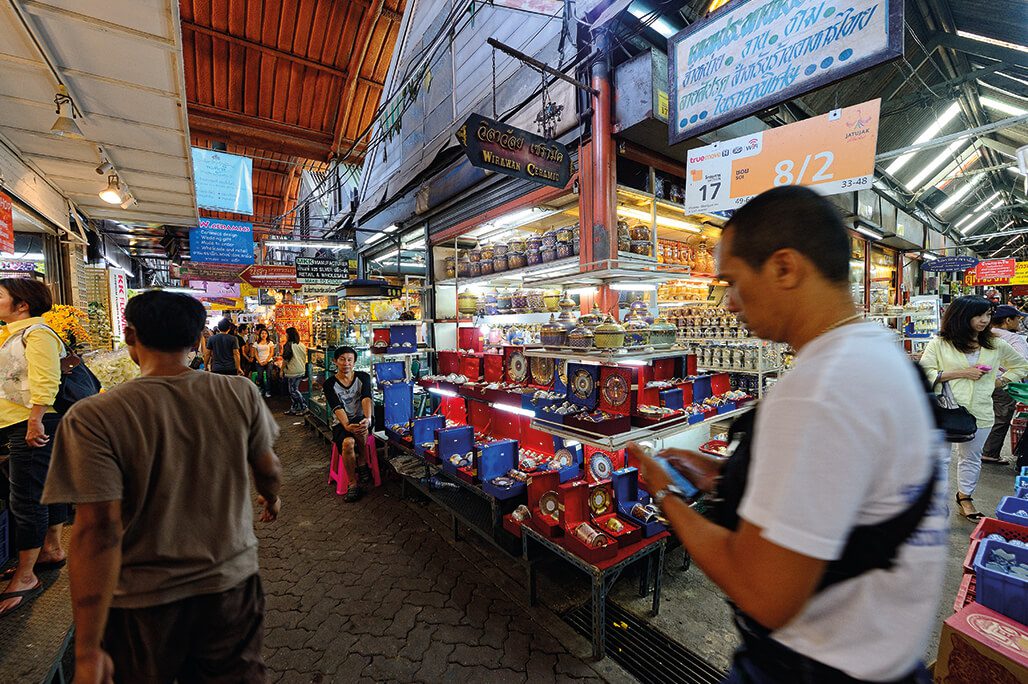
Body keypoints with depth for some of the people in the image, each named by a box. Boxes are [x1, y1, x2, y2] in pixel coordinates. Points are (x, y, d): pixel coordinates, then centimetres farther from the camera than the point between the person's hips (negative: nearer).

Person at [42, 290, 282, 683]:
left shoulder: (93, 418, -20)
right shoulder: (241, 394, -14)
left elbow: (99, 530, -21)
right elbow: (268, 468, -1)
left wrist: (88, 650, -13)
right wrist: (272, 498, 21)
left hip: (145, 602, -1)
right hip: (232, 583, 2)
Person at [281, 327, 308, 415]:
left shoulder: (289, 345, -14)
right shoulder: (302, 345, 8)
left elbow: (285, 359, -13)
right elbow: (304, 358, 16)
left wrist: (282, 370, -3)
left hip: (293, 372, -8)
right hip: (302, 371, 8)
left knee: (293, 391, 2)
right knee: (294, 390, 14)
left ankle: (304, 408, 3)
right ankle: (294, 409, 19)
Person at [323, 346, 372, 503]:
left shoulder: (363, 377, -1)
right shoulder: (330, 384, -2)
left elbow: (366, 398, -18)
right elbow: (337, 407, -16)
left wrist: (368, 419, -38)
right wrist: (347, 425, -36)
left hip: (362, 419, 0)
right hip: (341, 424, 0)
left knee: (360, 428, -36)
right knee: (348, 443, -32)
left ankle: (363, 464, -13)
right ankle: (353, 484, -15)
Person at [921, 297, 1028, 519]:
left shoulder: (996, 345, 7)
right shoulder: (940, 343, -7)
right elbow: (924, 372, -13)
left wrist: (1000, 381, 9)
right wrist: (961, 373, -16)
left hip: (980, 412, 5)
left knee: (971, 457, 20)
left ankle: (965, 497, 37)